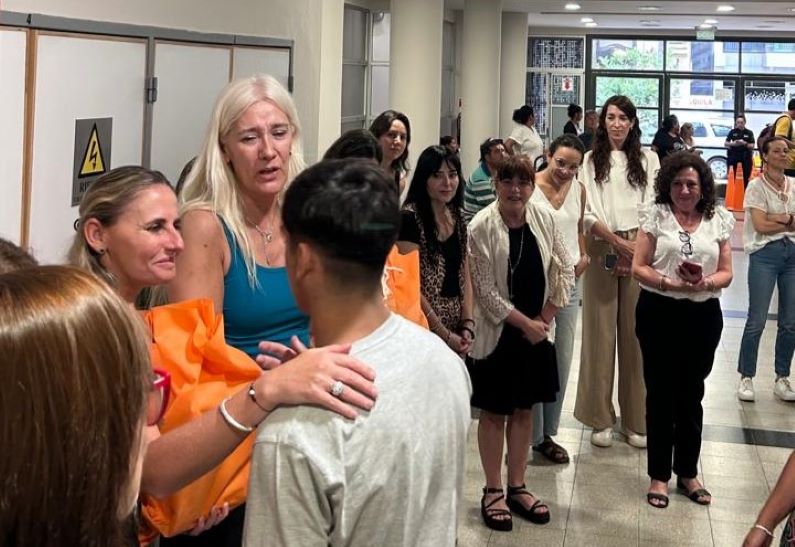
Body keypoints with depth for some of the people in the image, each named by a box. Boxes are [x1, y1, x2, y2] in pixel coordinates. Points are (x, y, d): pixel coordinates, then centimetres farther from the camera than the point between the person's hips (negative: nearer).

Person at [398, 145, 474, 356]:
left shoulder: (458, 220, 10)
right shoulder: (410, 218, -12)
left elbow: (464, 278, 12)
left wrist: (467, 324, -2)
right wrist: (444, 334, -13)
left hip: (456, 330, 6)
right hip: (424, 331, -6)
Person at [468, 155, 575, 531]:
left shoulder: (544, 219, -1)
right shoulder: (481, 227, -15)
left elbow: (565, 270, 6)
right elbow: (485, 289, -15)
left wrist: (545, 318, -2)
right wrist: (524, 323, -13)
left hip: (536, 332, 5)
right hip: (497, 333, -4)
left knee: (523, 409, 13)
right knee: (494, 412, 6)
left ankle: (517, 487, 26)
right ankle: (493, 491, 18)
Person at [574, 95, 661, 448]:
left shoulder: (647, 160, 10)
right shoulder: (591, 161, 7)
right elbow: (587, 213, 0)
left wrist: (639, 245, -12)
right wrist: (617, 242, -13)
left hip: (640, 251, 1)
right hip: (603, 253, 0)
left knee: (636, 332, 2)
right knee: (601, 332, 1)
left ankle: (636, 419, 9)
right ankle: (601, 418, 8)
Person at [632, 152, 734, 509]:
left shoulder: (719, 220, 6)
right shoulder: (655, 215, 0)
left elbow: (726, 273, 6)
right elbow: (639, 268, -4)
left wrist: (705, 283, -15)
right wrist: (669, 283, -20)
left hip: (704, 316, 2)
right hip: (659, 312, -2)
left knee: (691, 394, 12)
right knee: (661, 394, 5)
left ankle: (688, 472, 26)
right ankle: (659, 475, 17)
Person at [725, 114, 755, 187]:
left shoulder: (749, 133, 4)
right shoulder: (733, 132, 6)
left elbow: (752, 146, 1)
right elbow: (725, 144, 8)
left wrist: (745, 143, -18)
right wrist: (733, 143, -12)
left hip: (745, 158, -1)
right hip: (733, 157, 1)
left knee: (745, 178, -4)